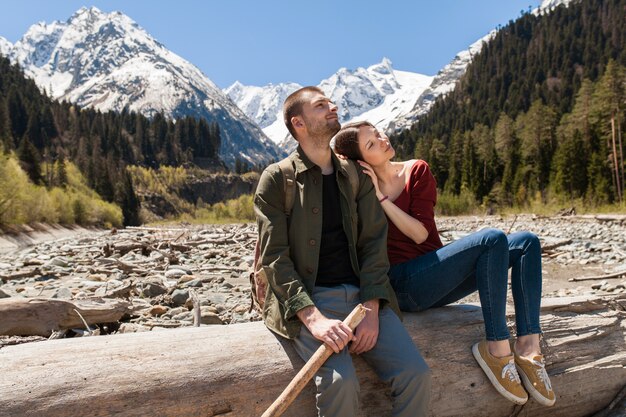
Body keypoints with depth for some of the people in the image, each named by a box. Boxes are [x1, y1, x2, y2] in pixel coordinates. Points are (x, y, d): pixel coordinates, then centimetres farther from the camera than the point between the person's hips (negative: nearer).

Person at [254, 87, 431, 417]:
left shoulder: (357, 176, 14)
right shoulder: (276, 179, 1)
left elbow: (373, 242, 5)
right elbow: (274, 257, -7)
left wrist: (371, 309, -10)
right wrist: (314, 318, -21)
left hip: (362, 294, 4)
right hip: (306, 300, -3)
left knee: (415, 374, -17)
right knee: (341, 382, -28)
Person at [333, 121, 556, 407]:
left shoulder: (417, 171, 7)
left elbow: (421, 233, -3)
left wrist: (382, 198, -11)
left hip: (436, 278, 6)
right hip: (403, 284, -6)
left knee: (526, 242, -6)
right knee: (493, 240, -24)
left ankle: (528, 346, -13)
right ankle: (497, 348, -18)